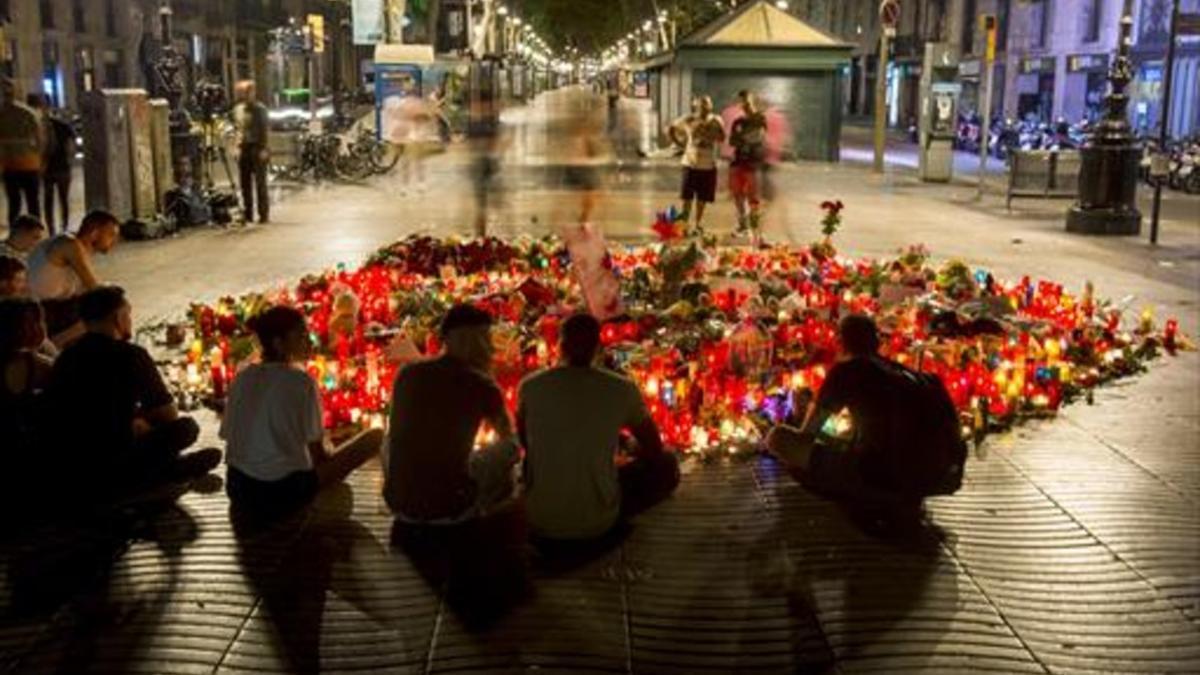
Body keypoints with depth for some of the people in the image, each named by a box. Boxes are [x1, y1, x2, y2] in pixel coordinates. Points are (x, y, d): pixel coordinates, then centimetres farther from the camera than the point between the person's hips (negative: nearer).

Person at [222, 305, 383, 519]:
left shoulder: (243, 378, 3)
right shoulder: (301, 381, -12)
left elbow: (229, 437, 7)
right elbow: (317, 452, -8)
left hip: (238, 491, 7)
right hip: (283, 494, -7)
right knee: (375, 436, -1)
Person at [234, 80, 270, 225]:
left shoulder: (260, 109, -5)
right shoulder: (238, 109, 13)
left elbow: (266, 130, -8)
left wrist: (265, 149, -15)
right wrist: (238, 146, 11)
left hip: (257, 148, -6)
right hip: (244, 148, 6)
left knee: (260, 182, -5)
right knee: (245, 182, 7)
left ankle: (264, 214, -2)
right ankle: (247, 213, 14)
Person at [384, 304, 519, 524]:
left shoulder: (407, 373, 4)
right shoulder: (480, 384, -7)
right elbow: (509, 436, 13)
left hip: (399, 505, 4)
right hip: (450, 510, -4)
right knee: (508, 449, 17)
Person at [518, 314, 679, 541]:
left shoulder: (531, 386, -4)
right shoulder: (622, 390, -8)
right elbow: (654, 449, 6)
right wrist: (630, 448, 28)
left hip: (541, 523, 4)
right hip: (597, 524, -4)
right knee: (666, 465, 15)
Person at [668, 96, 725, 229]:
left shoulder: (715, 121, 1)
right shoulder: (688, 120, -2)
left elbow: (721, 138, -8)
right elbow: (670, 131, 7)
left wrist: (706, 131, -18)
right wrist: (681, 144, 1)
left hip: (708, 166, 2)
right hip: (691, 164, -2)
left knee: (702, 198, 8)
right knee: (687, 198, -4)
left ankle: (698, 225, 21)